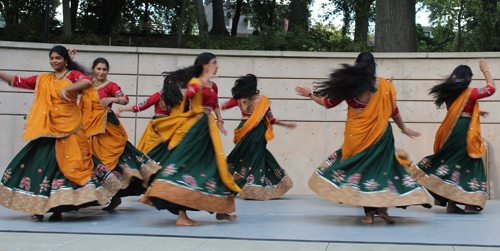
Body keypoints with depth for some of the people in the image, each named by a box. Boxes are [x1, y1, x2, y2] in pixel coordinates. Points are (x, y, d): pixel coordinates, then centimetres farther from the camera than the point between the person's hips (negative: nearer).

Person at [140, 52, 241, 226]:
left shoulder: (213, 86, 17)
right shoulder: (195, 82, -7)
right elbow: (189, 93, -29)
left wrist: (219, 121, 23)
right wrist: (205, 79, -27)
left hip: (209, 128, 9)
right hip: (195, 127, -9)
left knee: (214, 165, 11)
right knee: (188, 164, -12)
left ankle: (220, 210, 21)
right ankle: (182, 215, -13)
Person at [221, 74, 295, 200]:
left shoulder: (239, 99, 0)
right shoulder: (263, 99, -3)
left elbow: (223, 106, 14)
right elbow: (271, 119, -1)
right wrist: (287, 125, 10)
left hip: (245, 131, 1)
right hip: (259, 131, -1)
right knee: (258, 157, 8)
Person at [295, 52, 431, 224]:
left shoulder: (348, 86, -5)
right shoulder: (384, 85, 0)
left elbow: (328, 103, 4)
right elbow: (394, 111, 8)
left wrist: (309, 94, 20)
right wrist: (404, 128, 23)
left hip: (356, 136, -1)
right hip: (380, 136, 1)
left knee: (359, 168, 8)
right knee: (383, 168, 12)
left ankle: (369, 213, 5)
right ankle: (381, 207, -1)